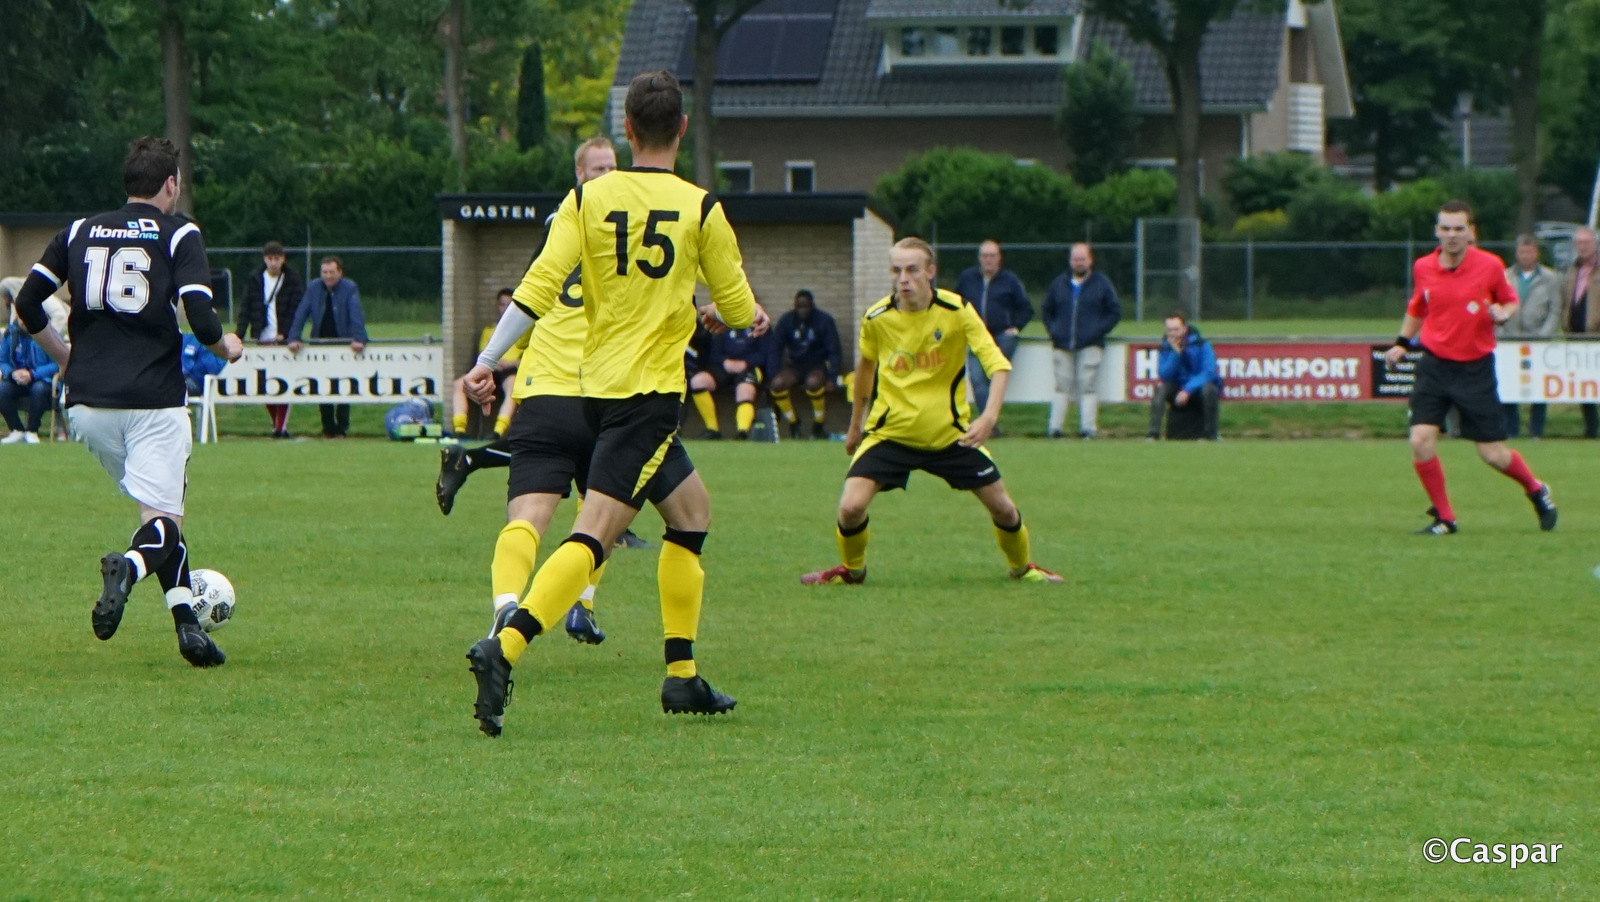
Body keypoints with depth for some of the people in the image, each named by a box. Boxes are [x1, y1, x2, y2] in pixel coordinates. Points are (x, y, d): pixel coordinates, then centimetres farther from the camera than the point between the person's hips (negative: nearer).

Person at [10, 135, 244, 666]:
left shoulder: (79, 233, 12)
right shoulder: (179, 236, -1)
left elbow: (27, 305, 12)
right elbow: (201, 321, -11)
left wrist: (64, 358, 27)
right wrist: (228, 347, 10)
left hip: (87, 402, 5)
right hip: (153, 401, -5)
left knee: (161, 515, 19)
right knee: (163, 521, -3)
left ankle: (186, 619, 8)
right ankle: (131, 565, -36)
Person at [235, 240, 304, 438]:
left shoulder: (293, 280, 1)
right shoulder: (254, 280, 8)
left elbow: (296, 310, -4)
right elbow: (246, 308, 6)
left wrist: (286, 334, -16)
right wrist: (239, 333, -6)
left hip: (283, 340, -3)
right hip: (263, 338, 3)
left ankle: (282, 427, -7)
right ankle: (278, 424, 13)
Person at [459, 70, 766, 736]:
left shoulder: (588, 199, 2)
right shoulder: (700, 209, -4)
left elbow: (540, 286, -7)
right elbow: (738, 309, 4)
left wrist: (489, 362, -5)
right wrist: (724, 315, 28)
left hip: (597, 384, 6)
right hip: (651, 389, -5)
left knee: (691, 511, 22)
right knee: (593, 535, -14)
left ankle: (683, 678, 20)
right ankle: (504, 649, -34)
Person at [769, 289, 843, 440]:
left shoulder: (825, 321, -5)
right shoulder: (786, 321, 2)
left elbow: (834, 352, -4)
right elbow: (776, 350, 2)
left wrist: (831, 377, -18)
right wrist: (774, 375, -13)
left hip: (818, 365, -3)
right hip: (795, 365, 3)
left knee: (813, 382, -38)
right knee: (778, 383, -29)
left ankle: (819, 425, -17)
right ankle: (793, 424, -9)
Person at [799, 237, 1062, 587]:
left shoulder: (956, 310, -15)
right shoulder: (876, 319, -9)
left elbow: (998, 365, -18)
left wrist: (989, 417, -35)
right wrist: (855, 424, 21)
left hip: (950, 434, 0)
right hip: (889, 431, 0)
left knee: (1002, 506, 3)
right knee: (851, 507, -17)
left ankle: (1022, 566, 34)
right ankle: (852, 569, 13)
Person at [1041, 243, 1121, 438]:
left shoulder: (1101, 284, 6)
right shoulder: (1059, 283, 14)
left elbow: (1115, 312, 6)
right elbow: (1047, 310, 23)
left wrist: (1098, 331, -5)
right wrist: (1053, 330, 7)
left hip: (1090, 346, -3)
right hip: (1062, 345, 3)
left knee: (1087, 387, -6)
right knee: (1062, 386, 1)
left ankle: (1088, 428, -7)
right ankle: (1055, 427, 0)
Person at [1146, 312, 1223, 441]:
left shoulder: (1201, 344, -11)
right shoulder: (1166, 347, -2)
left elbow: (1209, 373, -21)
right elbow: (1165, 376, -13)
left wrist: (1188, 390, -31)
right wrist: (1175, 353, -24)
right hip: (1180, 390, 3)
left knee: (1208, 388, -36)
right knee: (1160, 389, -24)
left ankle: (1211, 434, -24)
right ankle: (1154, 433, -29)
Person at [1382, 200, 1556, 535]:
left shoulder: (1490, 266, -8)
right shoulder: (1423, 268, 0)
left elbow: (1511, 300, 7)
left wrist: (1502, 313, -14)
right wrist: (1402, 343, 10)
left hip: (1475, 369, -2)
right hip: (1434, 366, 2)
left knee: (1494, 456, -1)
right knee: (1421, 441, -14)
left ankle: (1537, 491, 30)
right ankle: (1444, 518, 3)